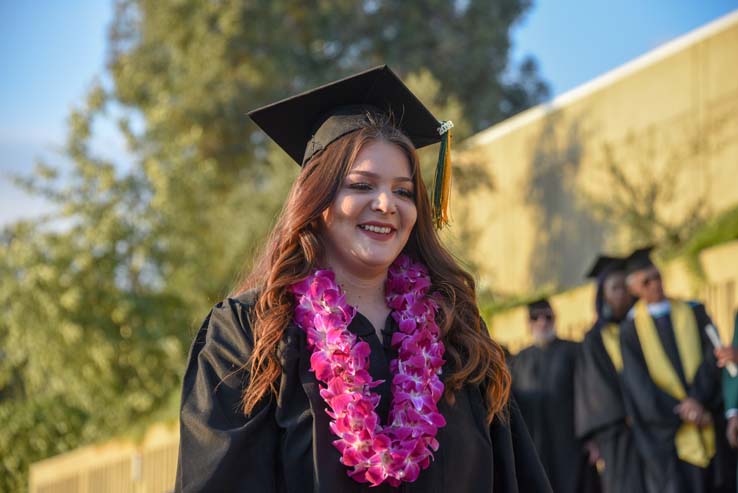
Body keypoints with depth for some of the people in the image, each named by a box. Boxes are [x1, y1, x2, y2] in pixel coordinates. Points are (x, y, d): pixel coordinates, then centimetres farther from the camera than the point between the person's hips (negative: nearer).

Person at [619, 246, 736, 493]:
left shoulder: (695, 313, 9)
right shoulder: (630, 330, 2)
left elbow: (713, 359, -1)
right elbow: (639, 385, -5)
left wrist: (696, 400, -16)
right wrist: (681, 410, -15)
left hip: (710, 431, 2)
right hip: (666, 433, -2)